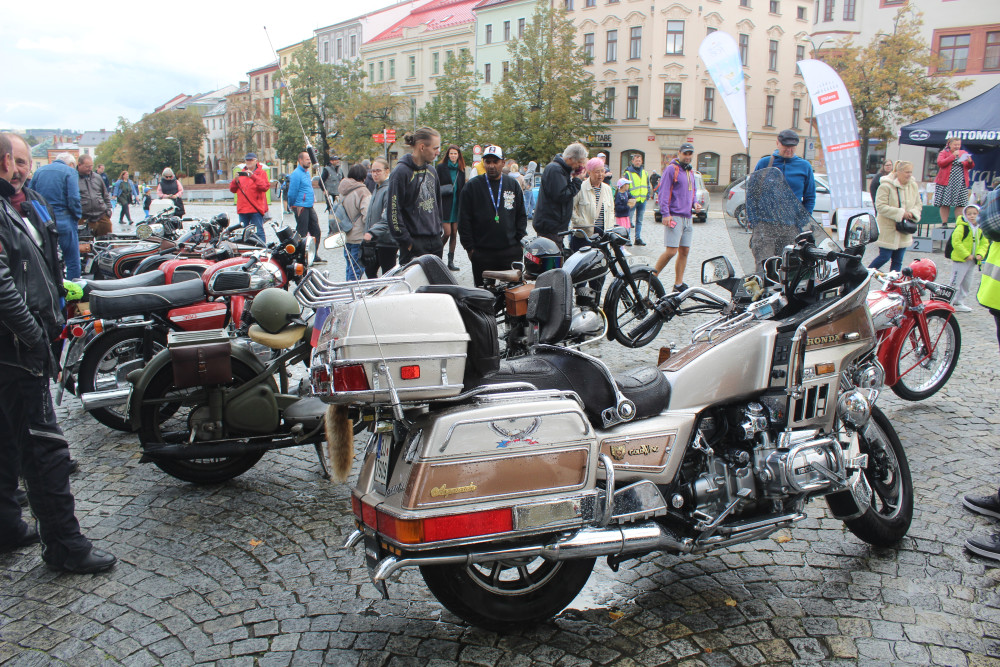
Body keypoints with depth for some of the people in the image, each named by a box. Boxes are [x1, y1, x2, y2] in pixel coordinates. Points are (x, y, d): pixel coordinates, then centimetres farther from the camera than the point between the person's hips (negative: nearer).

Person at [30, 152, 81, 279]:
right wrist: (77, 216, 0)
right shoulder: (70, 172, -3)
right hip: (63, 221, -5)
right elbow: (73, 199, -14)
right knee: (73, 261, 0)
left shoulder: (39, 171, 14)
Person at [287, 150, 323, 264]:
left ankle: (314, 257, 17)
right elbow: (292, 193, -13)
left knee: (316, 231, 9)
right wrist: (292, 206, -2)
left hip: (310, 207, 9)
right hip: (301, 208, -9)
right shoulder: (296, 174, -14)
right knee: (302, 234, -4)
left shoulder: (307, 172, 16)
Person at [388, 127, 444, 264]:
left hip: (434, 242, 7)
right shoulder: (401, 172, -11)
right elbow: (394, 211, -14)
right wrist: (406, 242, -15)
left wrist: (438, 232, 17)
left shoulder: (432, 171, 13)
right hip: (414, 244, -7)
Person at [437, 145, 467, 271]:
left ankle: (451, 261, 11)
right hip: (445, 205, -4)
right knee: (447, 233, -11)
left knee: (454, 233, 4)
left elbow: (463, 189, 15)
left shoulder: (461, 169, 12)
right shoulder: (441, 167, -1)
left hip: (457, 205, 4)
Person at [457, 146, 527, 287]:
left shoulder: (513, 184, 10)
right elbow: (464, 221, 2)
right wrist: (469, 247, -3)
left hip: (511, 252, 2)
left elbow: (521, 215, 14)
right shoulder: (472, 186, 3)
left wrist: (521, 241, 3)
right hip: (482, 253, -2)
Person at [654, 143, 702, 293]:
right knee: (671, 251, -14)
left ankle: (678, 284, 13)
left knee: (685, 251, 7)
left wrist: (695, 203, 8)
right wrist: (665, 213, -19)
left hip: (687, 217, 8)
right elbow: (664, 192, -11)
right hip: (674, 216, -8)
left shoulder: (690, 171, 20)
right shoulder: (671, 169, -5)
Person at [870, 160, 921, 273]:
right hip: (887, 230, -6)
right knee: (884, 257, -4)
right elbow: (880, 206, -19)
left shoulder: (914, 186, 7)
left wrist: (912, 213, -8)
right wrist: (901, 213, -23)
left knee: (898, 260, 8)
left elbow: (918, 204, 15)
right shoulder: (886, 186, -14)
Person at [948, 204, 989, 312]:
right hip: (960, 259, -7)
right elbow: (956, 242, -18)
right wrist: (966, 255, -20)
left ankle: (959, 303, 24)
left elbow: (985, 243, 14)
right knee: (955, 283, -7)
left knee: (966, 284, 14)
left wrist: (980, 254, -5)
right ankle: (949, 303, -1)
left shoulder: (981, 229, 10)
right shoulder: (961, 227, -12)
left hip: (973, 261, 7)